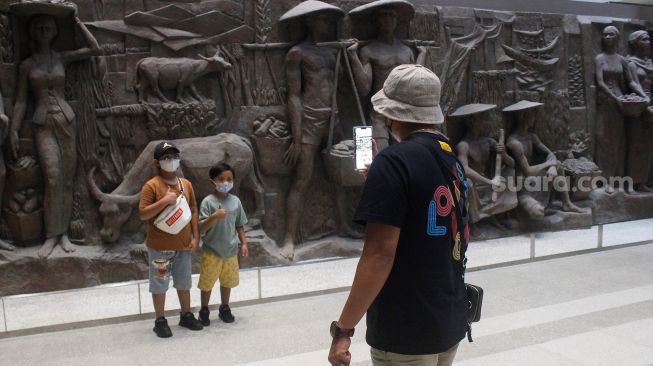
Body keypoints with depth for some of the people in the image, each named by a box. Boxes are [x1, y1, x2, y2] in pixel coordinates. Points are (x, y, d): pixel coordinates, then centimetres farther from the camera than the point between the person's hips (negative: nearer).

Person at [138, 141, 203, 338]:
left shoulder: (186, 184, 5)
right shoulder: (151, 186, -11)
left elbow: (193, 210, 9)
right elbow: (142, 214, -17)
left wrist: (196, 237, 3)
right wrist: (165, 200, -26)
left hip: (183, 245, 5)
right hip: (160, 247, -5)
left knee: (184, 283, 16)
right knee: (159, 284, 7)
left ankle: (186, 315, 31)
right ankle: (160, 321, 20)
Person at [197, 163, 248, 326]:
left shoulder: (235, 201, 0)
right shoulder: (208, 202, -13)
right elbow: (201, 229, -16)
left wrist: (244, 243, 3)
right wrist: (214, 217, -30)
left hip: (230, 250, 4)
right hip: (211, 251, -3)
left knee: (227, 281, 16)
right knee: (207, 283, 9)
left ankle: (224, 308, 34)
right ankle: (204, 310, 28)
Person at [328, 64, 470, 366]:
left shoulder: (394, 162, -19)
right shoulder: (452, 160, 5)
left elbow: (379, 254, -24)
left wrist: (343, 328, -19)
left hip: (406, 329, -7)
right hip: (452, 320, 8)